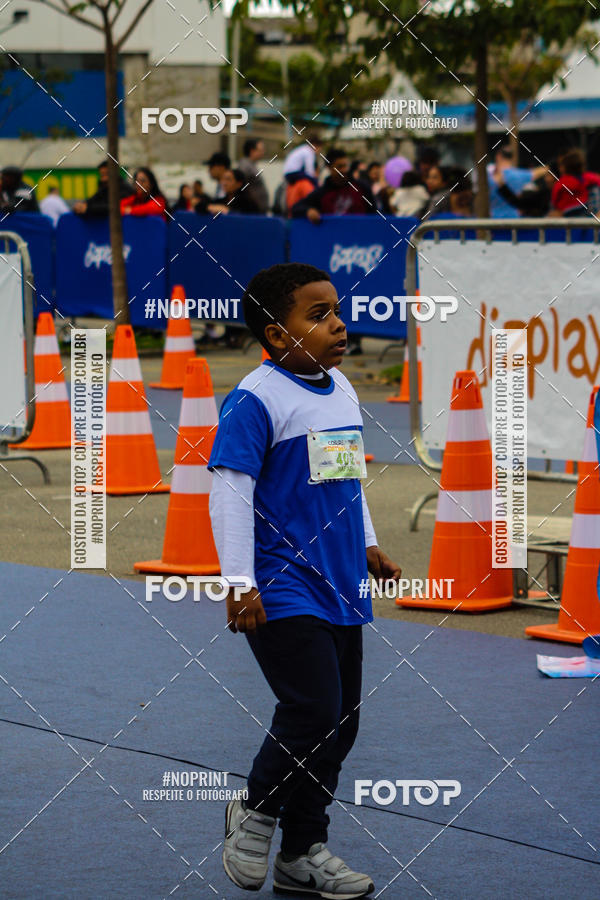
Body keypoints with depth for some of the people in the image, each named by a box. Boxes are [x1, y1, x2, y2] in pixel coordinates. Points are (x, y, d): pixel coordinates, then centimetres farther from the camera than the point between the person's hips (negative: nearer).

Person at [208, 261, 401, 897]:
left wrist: (367, 545, 23)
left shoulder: (342, 391, 11)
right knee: (313, 709, -15)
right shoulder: (256, 399, -13)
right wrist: (239, 581, -20)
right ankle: (256, 812, 11)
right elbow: (229, 488, -16)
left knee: (340, 723, 9)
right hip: (282, 592, -8)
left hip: (340, 586, 8)